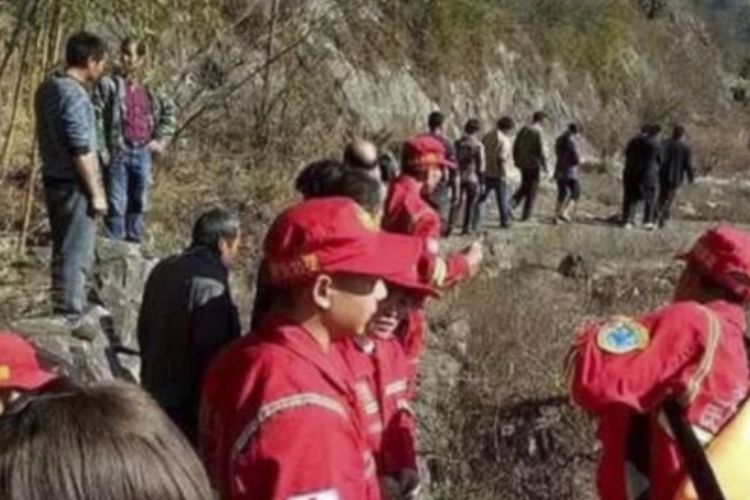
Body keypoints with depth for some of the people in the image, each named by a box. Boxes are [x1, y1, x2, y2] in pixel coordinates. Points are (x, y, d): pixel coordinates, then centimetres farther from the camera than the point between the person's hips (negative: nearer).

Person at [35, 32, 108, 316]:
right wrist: (96, 192, -16)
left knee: (64, 250, 18)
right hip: (73, 185, -10)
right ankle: (71, 316, 3)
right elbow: (81, 151, -22)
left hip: (54, 179, 10)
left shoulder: (47, 88, 9)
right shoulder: (74, 95, -20)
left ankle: (68, 309, 29)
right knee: (76, 254, -2)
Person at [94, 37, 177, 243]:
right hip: (118, 152, -4)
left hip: (142, 152, 4)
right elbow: (96, 117, -8)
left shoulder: (149, 89, 10)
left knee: (139, 203, 11)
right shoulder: (109, 84, -3)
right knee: (117, 204, -4)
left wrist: (161, 139, 13)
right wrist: (101, 150, -14)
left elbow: (170, 111, 22)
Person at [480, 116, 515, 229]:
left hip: (485, 173, 6)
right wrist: (504, 176, -17)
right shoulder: (504, 140, -19)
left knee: (483, 196, 20)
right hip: (498, 175, -6)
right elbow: (501, 160, -23)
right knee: (502, 198, 7)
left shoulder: (487, 136, 4)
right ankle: (505, 221, 16)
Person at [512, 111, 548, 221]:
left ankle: (512, 203, -3)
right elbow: (540, 150, -18)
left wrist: (517, 162, 19)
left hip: (523, 164, 6)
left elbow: (515, 147, 11)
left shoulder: (523, 130, 8)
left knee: (525, 186, 20)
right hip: (534, 164, -6)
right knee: (532, 190, 4)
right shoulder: (539, 131, -13)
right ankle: (526, 215, 6)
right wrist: (544, 165, -10)